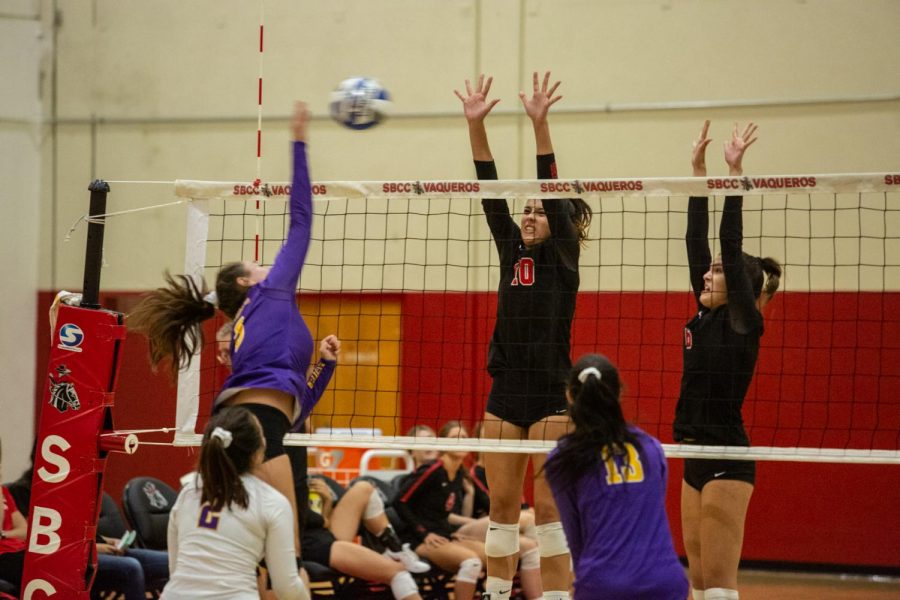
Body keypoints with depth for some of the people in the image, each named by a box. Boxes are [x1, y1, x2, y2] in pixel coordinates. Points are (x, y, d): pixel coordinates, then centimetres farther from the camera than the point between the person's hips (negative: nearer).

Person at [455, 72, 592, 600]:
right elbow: (491, 193, 4)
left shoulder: (563, 253, -2)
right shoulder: (512, 249, 11)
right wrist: (476, 124, -6)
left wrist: (541, 124, -23)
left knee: (550, 506, -6)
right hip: (505, 390, 6)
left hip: (551, 392, -6)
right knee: (502, 504, 7)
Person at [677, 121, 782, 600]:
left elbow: (730, 243, -17)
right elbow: (696, 240, 12)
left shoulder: (743, 322, -9)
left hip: (726, 460, -9)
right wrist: (698, 169, 11)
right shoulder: (707, 314, 11)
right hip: (696, 456, 9)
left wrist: (735, 172, -18)